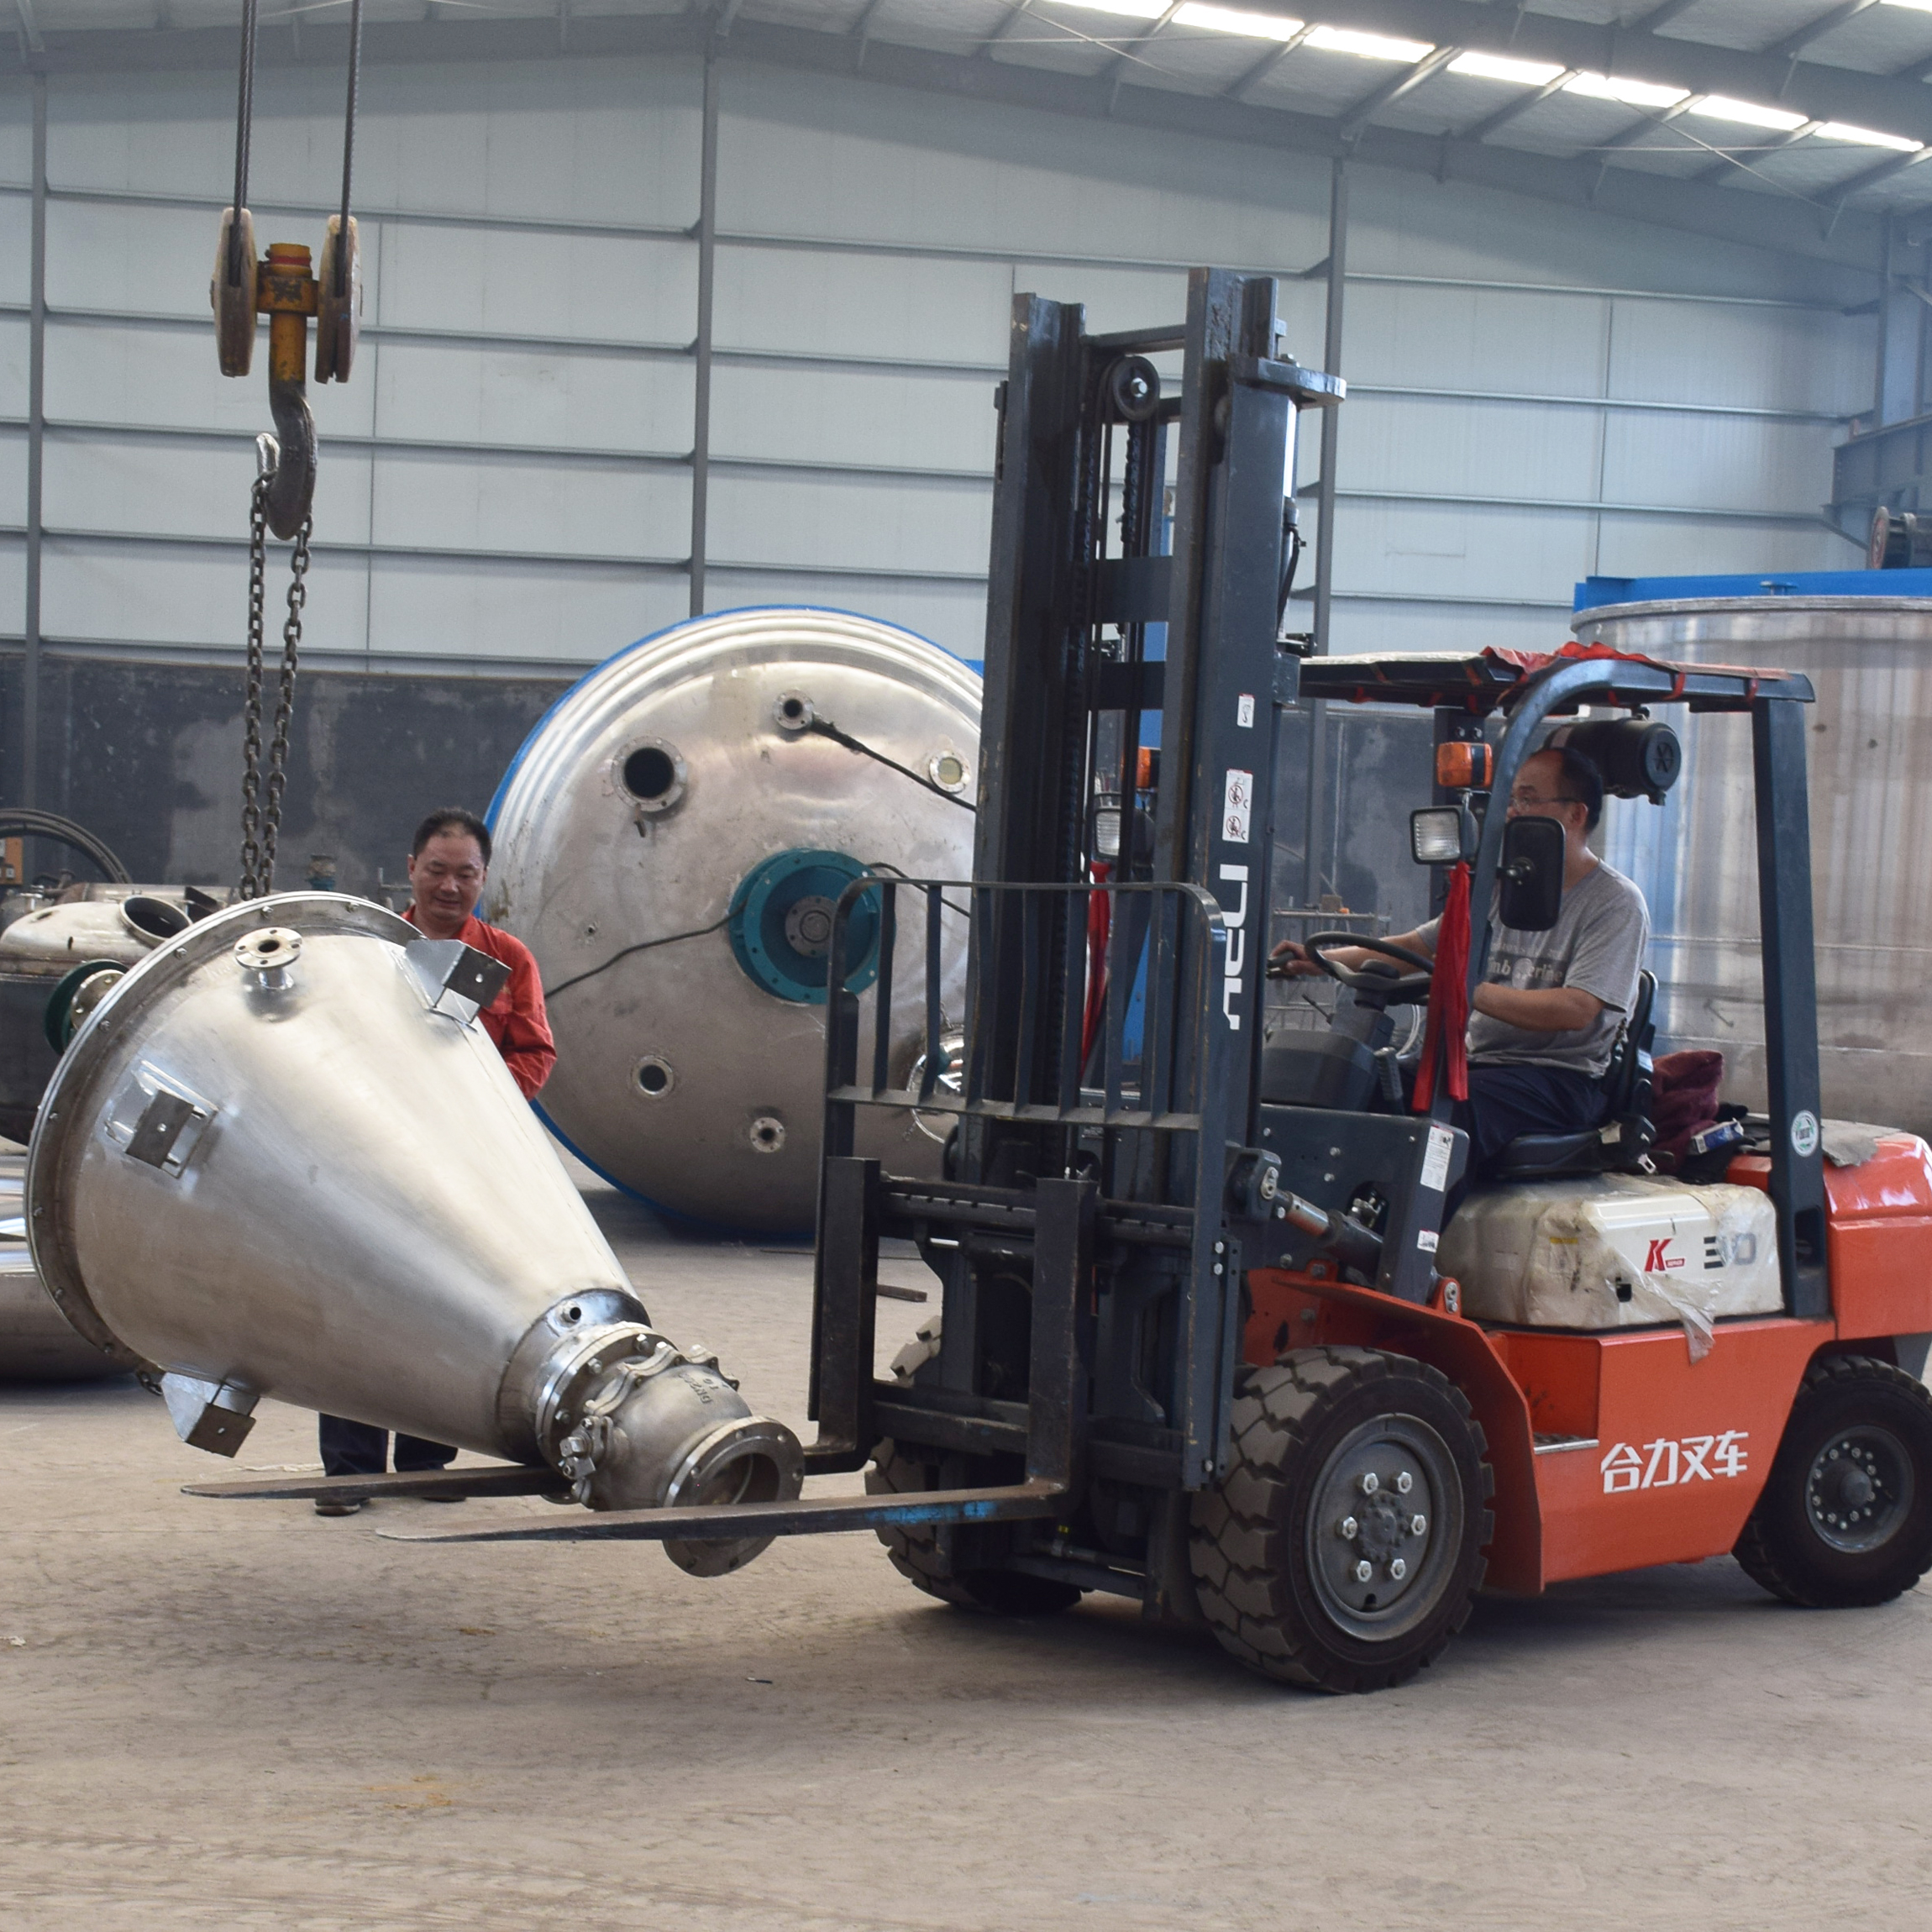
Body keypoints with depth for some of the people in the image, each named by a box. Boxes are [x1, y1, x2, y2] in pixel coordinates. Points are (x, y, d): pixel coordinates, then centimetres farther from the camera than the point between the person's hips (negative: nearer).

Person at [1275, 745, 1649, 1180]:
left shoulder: (1617, 903, -5)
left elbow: (1577, 1010, -19)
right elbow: (1413, 947, 19)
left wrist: (1474, 992, -29)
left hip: (1561, 1080, -7)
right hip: (1480, 1060, 7)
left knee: (1451, 1108, -35)